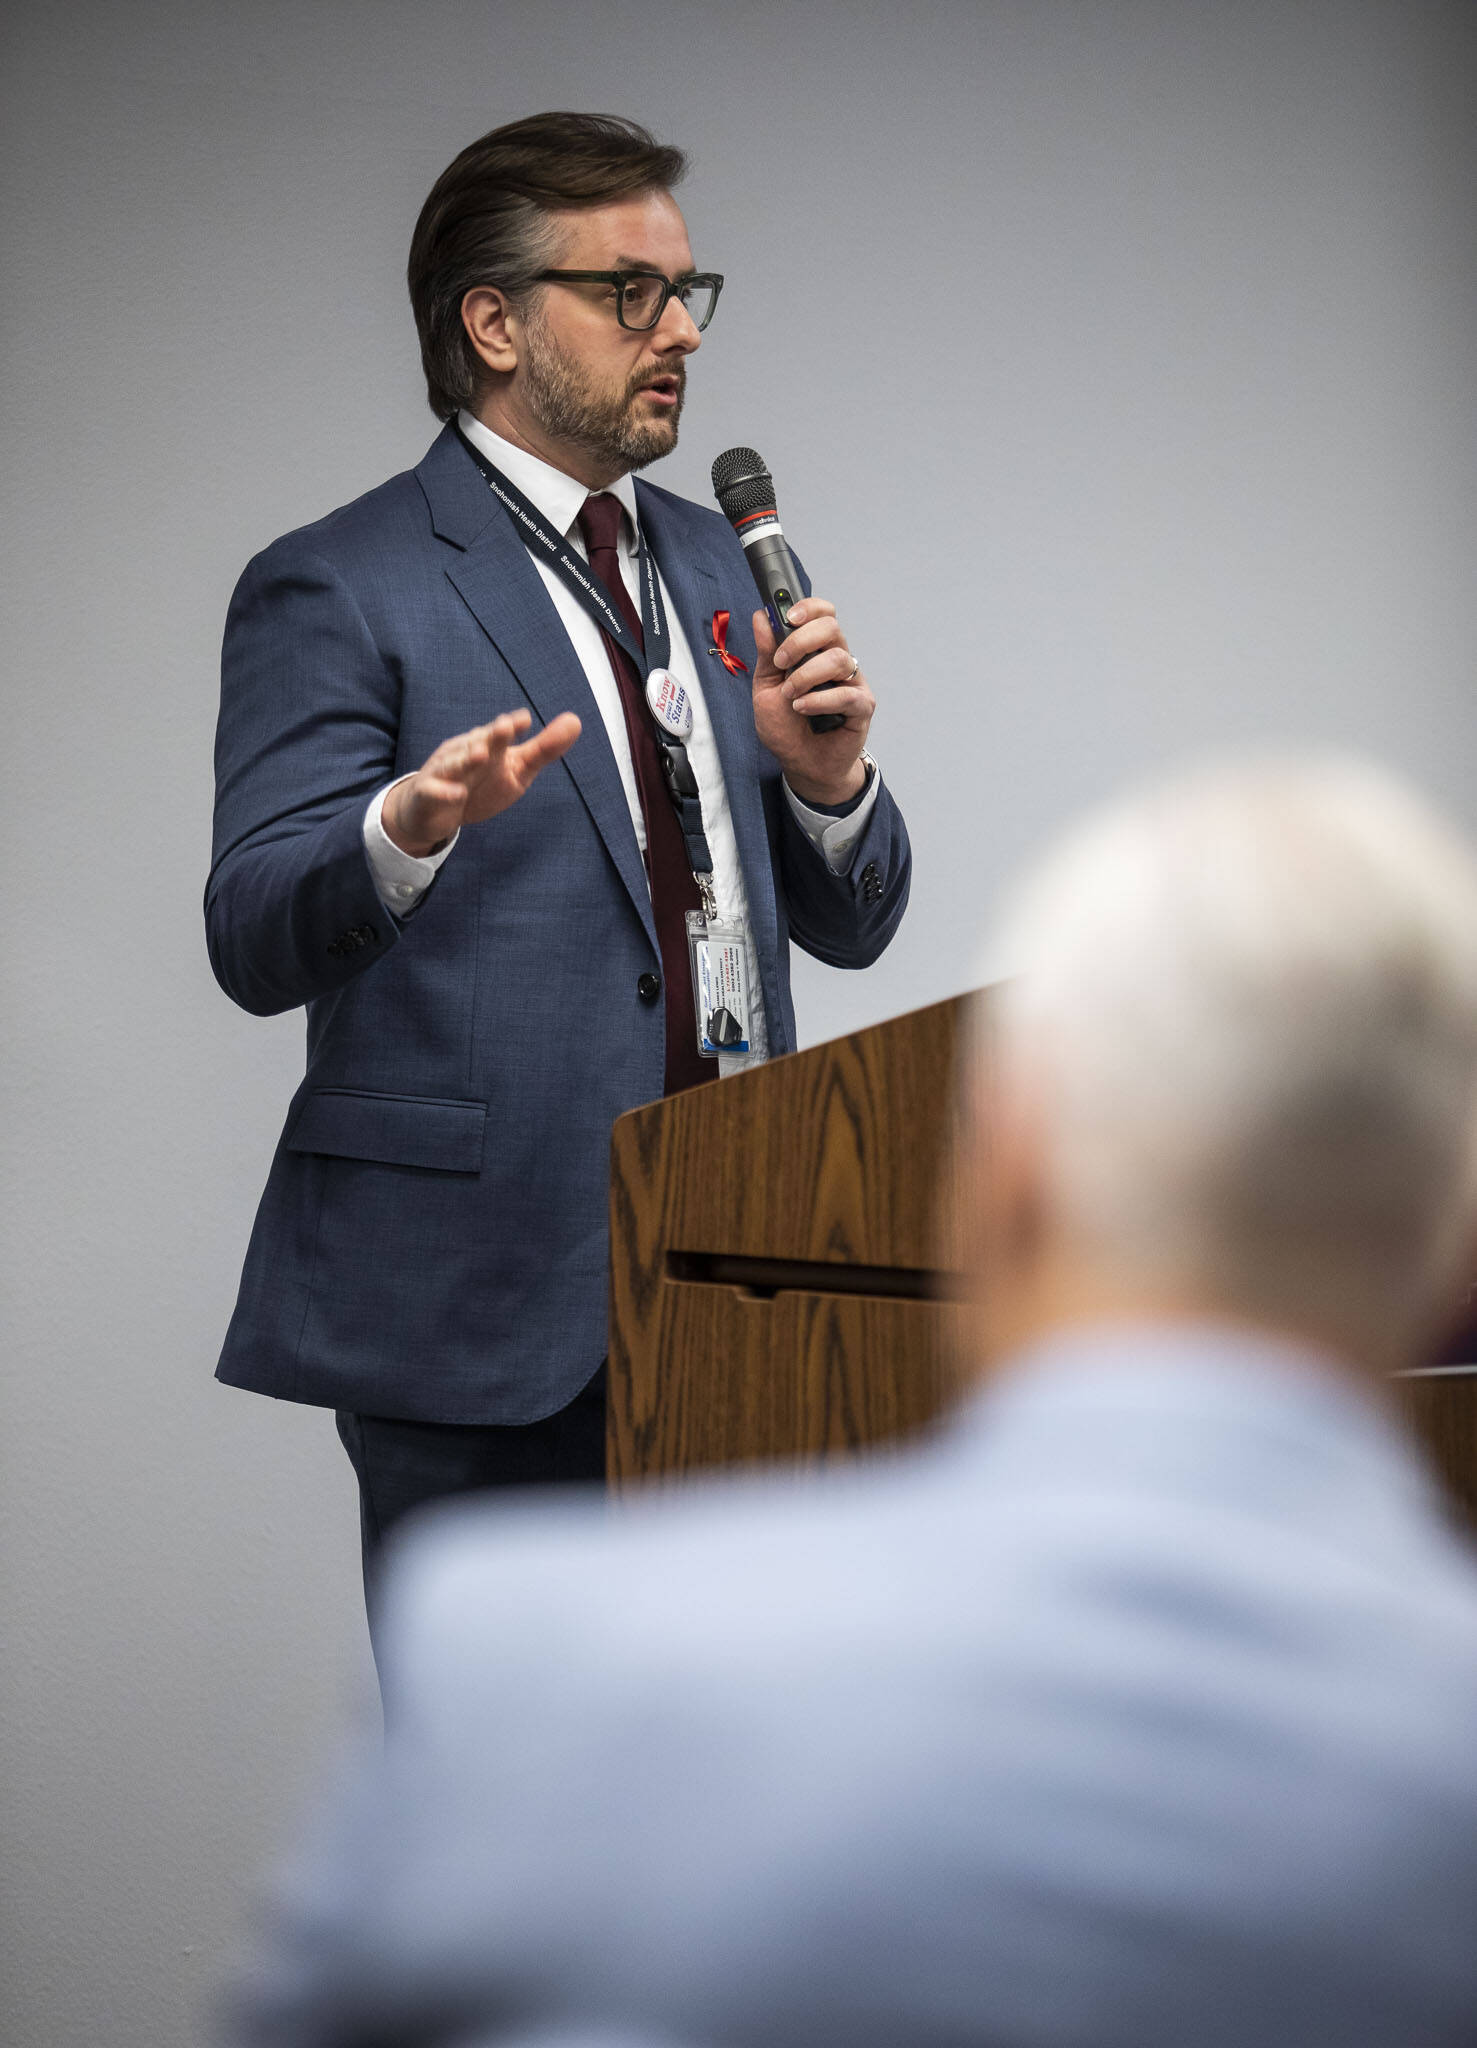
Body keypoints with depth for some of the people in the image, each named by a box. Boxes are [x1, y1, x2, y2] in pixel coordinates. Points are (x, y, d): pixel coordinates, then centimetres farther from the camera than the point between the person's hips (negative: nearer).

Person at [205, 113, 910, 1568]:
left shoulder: (715, 563, 16)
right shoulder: (335, 591, -5)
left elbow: (849, 928, 16)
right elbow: (255, 945, -14)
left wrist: (827, 778, -5)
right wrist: (407, 830, -33)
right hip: (485, 1291, -6)